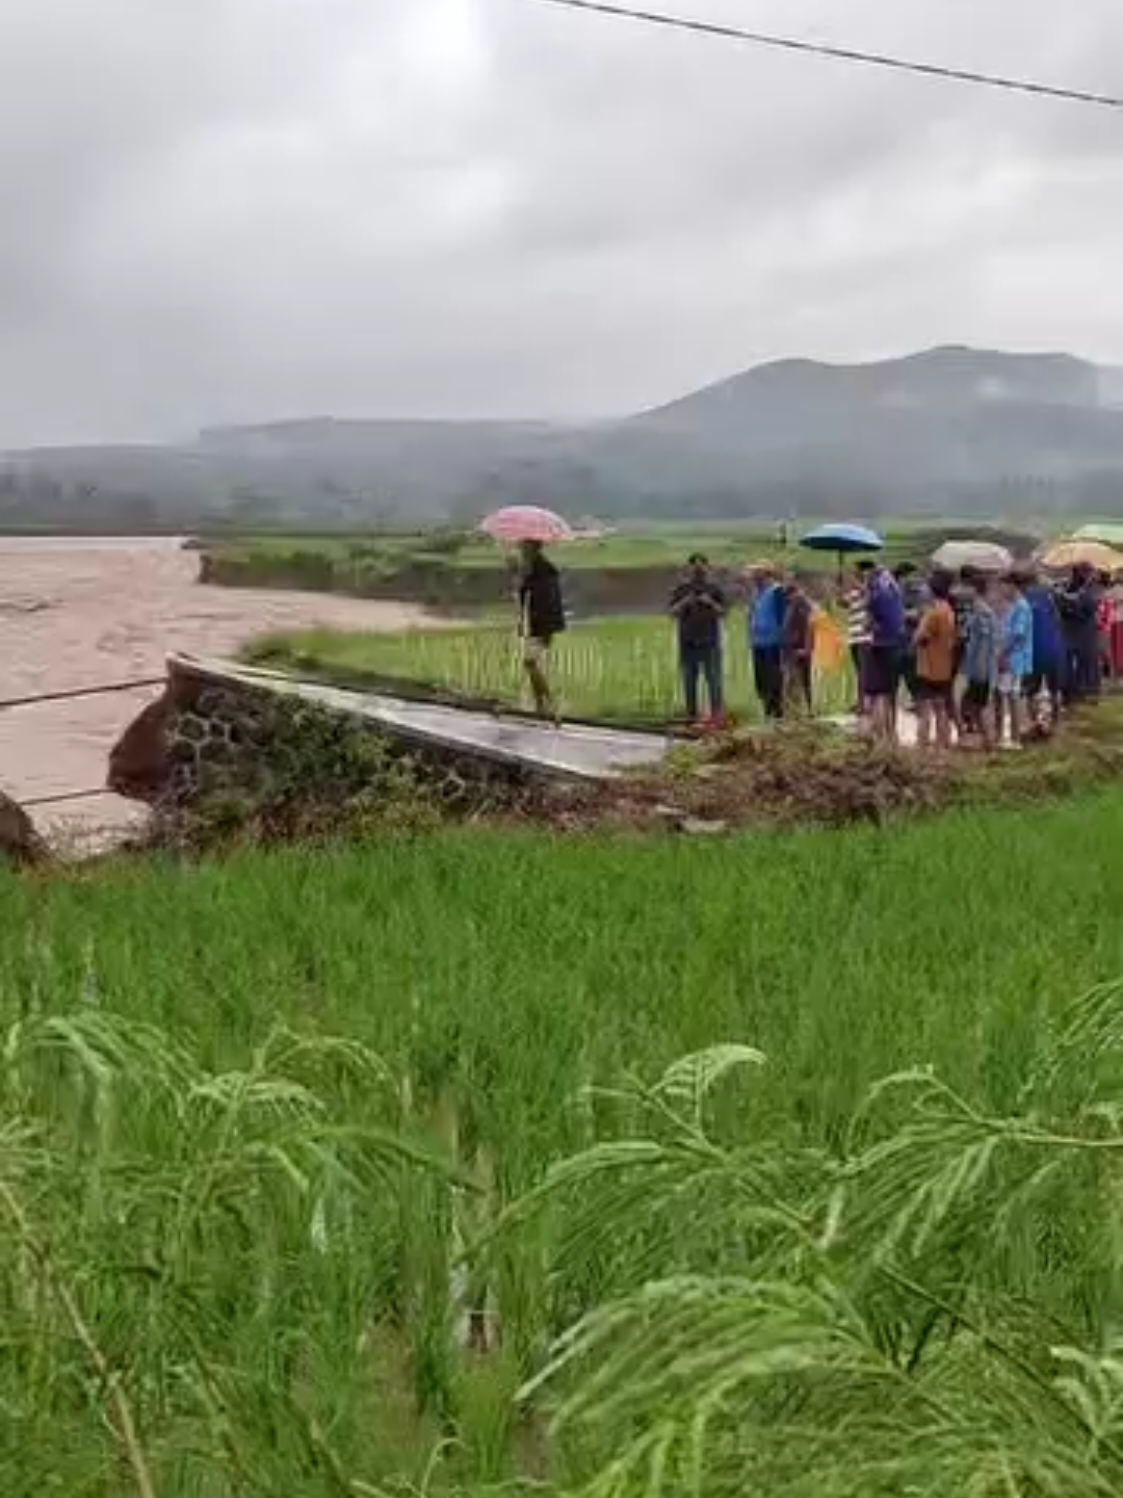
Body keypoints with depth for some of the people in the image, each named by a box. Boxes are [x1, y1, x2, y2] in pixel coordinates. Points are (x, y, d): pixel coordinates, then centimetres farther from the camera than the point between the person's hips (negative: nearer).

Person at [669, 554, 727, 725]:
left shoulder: (713, 588, 6)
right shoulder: (682, 589, 9)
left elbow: (723, 613, 4)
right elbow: (673, 613, 5)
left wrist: (711, 603, -14)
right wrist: (684, 603, -13)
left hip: (710, 641, -2)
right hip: (688, 642, 2)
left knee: (714, 679, -8)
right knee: (689, 681, 5)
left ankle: (717, 714, -8)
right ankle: (692, 714, 12)